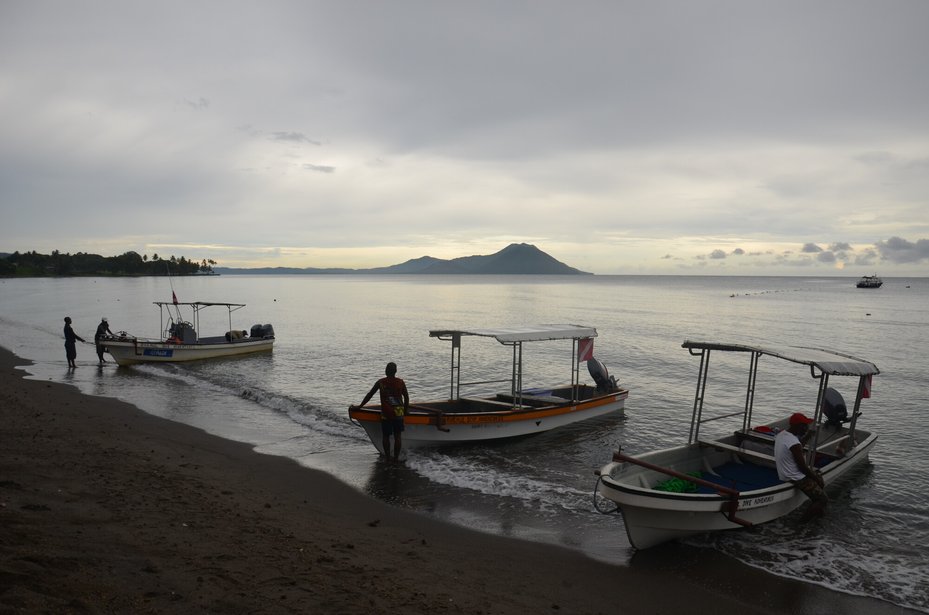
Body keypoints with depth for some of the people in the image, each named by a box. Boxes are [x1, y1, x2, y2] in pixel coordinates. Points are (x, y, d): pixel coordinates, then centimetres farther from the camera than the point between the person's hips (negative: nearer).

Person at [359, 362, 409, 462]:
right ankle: (396, 458, 7)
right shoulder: (401, 382, 2)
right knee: (397, 436, 6)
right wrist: (406, 409, 20)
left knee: (386, 436, 8)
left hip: (385, 414, -1)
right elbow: (406, 397, 6)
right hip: (399, 413, 1)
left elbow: (369, 395, 4)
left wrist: (360, 406, 13)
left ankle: (387, 458, 9)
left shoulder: (380, 382, -1)